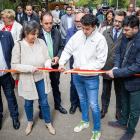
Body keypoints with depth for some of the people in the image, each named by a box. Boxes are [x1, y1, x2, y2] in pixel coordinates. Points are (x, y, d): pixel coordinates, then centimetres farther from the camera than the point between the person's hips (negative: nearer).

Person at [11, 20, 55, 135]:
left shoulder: (41, 42, -9)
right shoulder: (19, 46, -14)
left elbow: (47, 58, -1)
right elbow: (14, 65, -12)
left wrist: (47, 64, -23)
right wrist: (29, 68, -24)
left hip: (41, 79, 1)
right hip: (27, 80, -1)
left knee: (44, 102, 15)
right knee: (28, 103, 19)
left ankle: (48, 123, 39)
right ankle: (30, 122, 47)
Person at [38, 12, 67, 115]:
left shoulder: (57, 32, -3)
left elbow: (61, 47, 6)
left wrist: (58, 57, -11)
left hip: (55, 65, 4)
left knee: (56, 87, 22)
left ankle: (58, 105, 44)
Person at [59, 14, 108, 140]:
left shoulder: (100, 39, -17)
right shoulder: (78, 35, -5)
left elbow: (100, 62, -18)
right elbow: (67, 50, 5)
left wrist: (82, 68, -19)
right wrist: (62, 63, -11)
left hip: (91, 78, -5)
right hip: (77, 76, 5)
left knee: (93, 105, 1)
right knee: (82, 99, 22)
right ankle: (85, 121, 46)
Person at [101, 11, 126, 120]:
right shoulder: (106, 33, 2)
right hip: (106, 67, 2)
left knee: (119, 91, 16)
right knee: (106, 90, 18)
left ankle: (119, 109, 37)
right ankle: (104, 107, 38)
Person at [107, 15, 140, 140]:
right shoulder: (126, 37, -5)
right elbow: (119, 52, 7)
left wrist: (116, 73, -28)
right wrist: (116, 66, -12)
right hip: (125, 78, 7)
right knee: (125, 102, 27)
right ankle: (123, 123, 50)